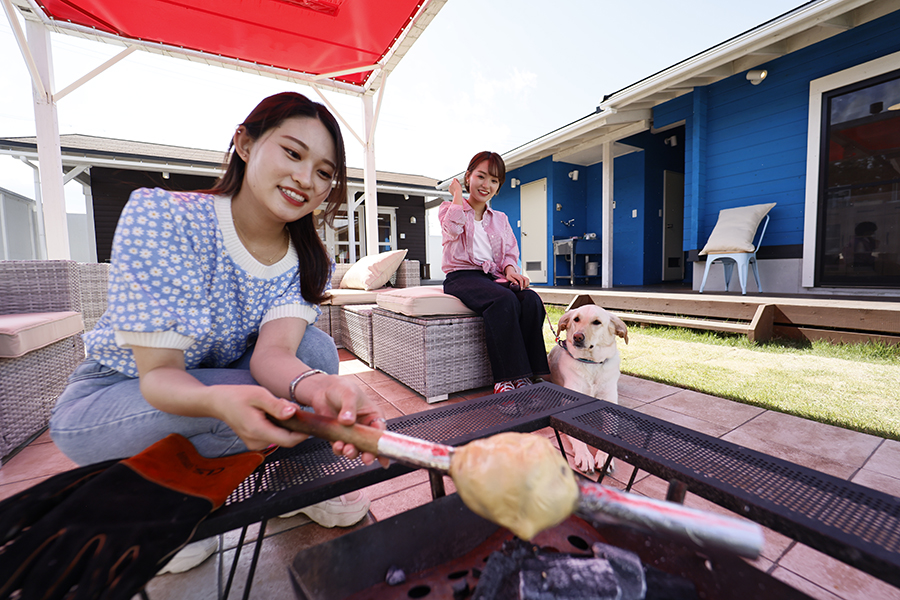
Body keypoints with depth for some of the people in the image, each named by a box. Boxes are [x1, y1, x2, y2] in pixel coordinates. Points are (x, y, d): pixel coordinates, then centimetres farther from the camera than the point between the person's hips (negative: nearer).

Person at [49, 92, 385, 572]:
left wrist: (321, 387, -51)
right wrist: (220, 401, -50)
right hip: (104, 403, -3)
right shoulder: (161, 216, -23)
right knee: (280, 398, -30)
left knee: (315, 349, -23)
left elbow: (274, 351, -28)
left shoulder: (308, 262, -11)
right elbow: (158, 372, -27)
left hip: (217, 383, 4)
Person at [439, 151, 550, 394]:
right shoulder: (449, 208, 12)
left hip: (494, 276, 5)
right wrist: (458, 193, 2)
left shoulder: (500, 219, 24)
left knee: (531, 299, -28)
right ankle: (506, 378, -29)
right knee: (505, 300, -35)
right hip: (462, 275, -4)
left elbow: (510, 252, 15)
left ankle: (524, 375, -24)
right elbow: (453, 227, -13)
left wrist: (510, 269, -8)